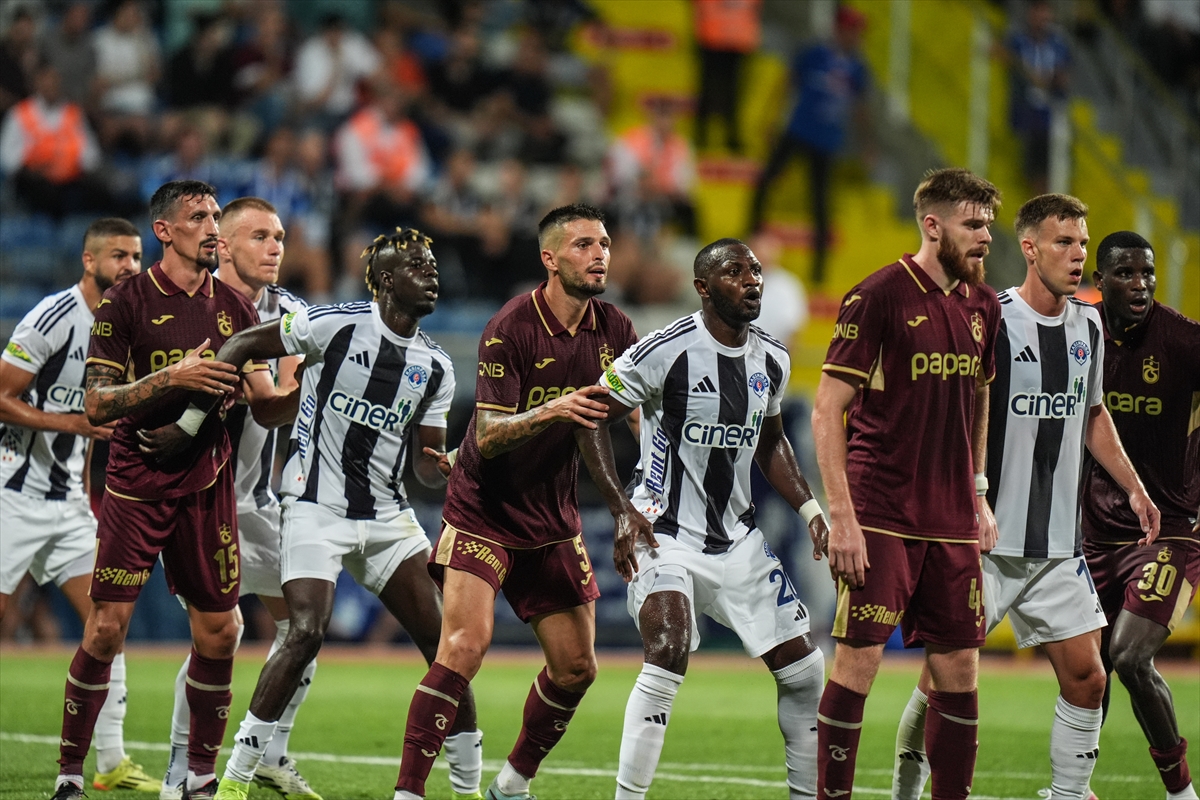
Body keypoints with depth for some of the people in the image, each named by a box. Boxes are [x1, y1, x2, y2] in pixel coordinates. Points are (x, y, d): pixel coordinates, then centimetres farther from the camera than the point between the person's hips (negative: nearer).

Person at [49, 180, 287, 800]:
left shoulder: (234, 308, 8)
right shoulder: (126, 302, -5)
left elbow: (266, 409, 11)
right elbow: (96, 404, -10)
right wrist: (173, 377, -22)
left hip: (208, 489, 4)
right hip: (136, 487, -4)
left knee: (218, 633, 2)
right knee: (106, 628, -8)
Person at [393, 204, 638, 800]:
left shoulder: (614, 330, 0)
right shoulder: (509, 330, -18)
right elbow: (487, 435, -22)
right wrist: (552, 412, -39)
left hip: (554, 519, 6)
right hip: (484, 511, -6)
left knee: (577, 667, 5)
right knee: (465, 645, -21)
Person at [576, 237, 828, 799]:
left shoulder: (771, 360, 5)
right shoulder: (667, 351, -16)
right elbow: (593, 418, -10)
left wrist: (808, 508, 8)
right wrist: (623, 511, -18)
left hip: (738, 539, 7)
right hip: (666, 535, -7)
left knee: (804, 669, 5)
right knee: (669, 654, -27)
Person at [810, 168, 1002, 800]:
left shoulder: (982, 306, 10)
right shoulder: (877, 298, -10)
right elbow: (827, 410, -10)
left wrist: (978, 498, 15)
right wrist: (841, 517, -15)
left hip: (952, 522, 6)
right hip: (881, 516, -6)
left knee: (958, 665, 5)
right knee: (859, 658, -6)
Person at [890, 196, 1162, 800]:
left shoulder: (1087, 326, 10)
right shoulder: (990, 322, -12)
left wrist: (1135, 489, 20)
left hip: (1057, 545, 6)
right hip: (984, 542, -6)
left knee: (1086, 677, 2)